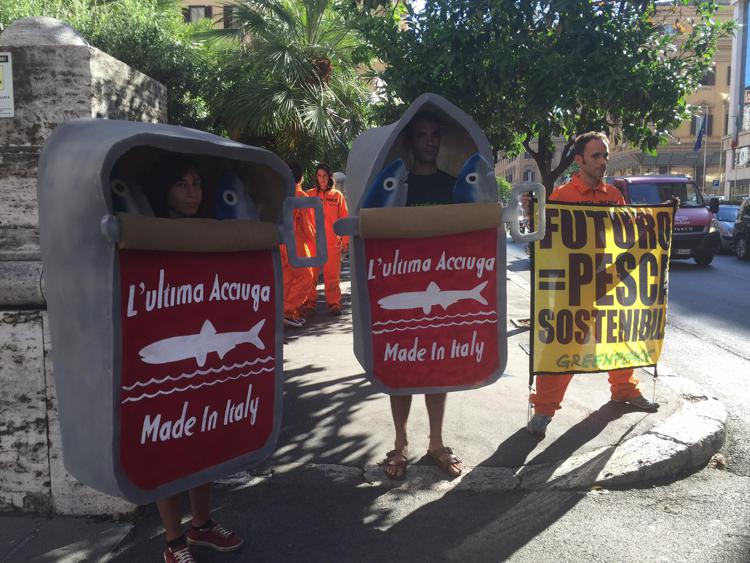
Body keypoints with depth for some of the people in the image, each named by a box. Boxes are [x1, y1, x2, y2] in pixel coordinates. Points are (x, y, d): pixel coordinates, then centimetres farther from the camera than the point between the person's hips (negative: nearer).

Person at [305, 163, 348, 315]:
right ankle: (309, 303, 12)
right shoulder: (310, 194, 8)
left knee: (332, 274, 1)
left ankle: (334, 303, 8)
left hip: (332, 241, -1)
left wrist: (345, 241, 3)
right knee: (311, 274, 3)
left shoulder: (337, 195, 7)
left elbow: (344, 219, 6)